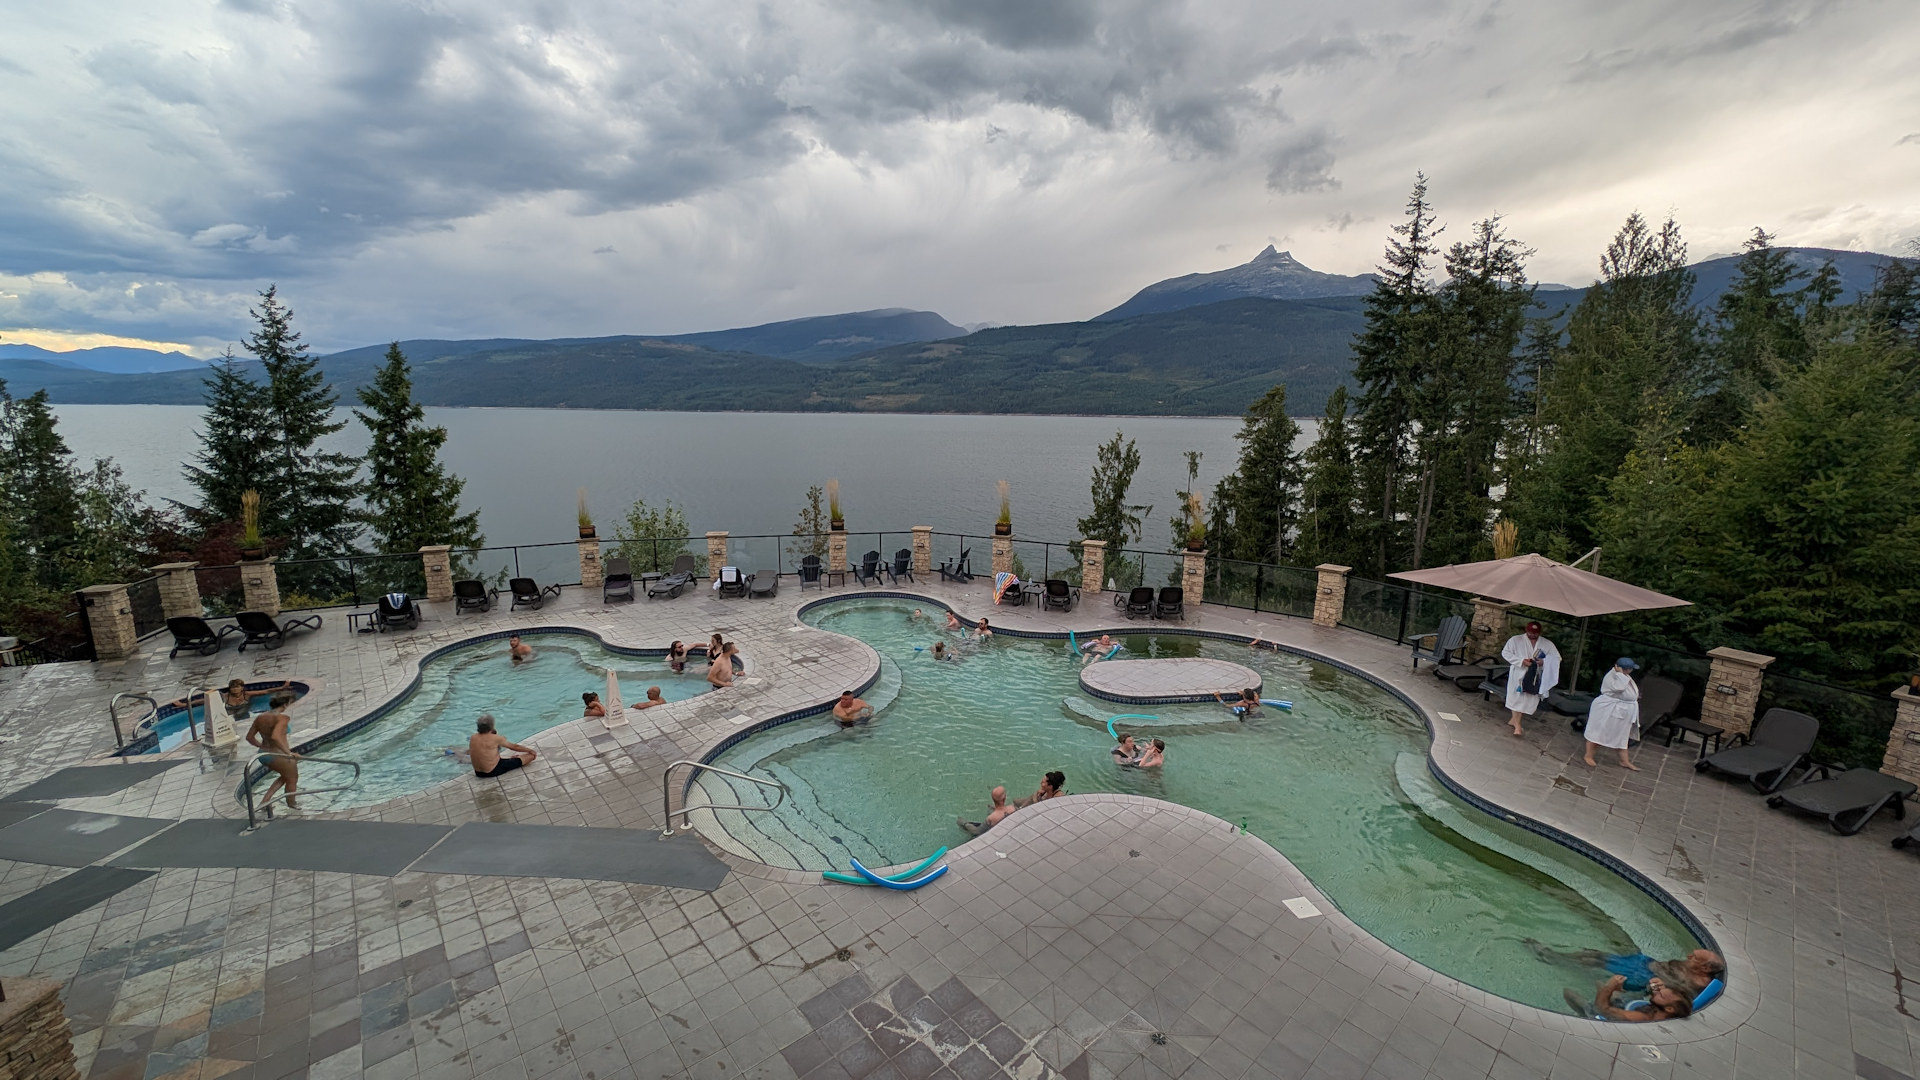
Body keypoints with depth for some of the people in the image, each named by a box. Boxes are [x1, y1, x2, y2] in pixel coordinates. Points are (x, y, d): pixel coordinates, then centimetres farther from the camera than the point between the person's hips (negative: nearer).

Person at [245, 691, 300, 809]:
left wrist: (263, 746, 22)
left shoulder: (260, 717, 3)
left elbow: (249, 737, 12)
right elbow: (275, 736, -37)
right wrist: (289, 753, -34)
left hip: (263, 755, 8)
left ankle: (265, 801, 23)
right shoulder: (282, 718, -23)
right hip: (278, 756, -8)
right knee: (292, 778, 19)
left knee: (285, 776, 29)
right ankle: (291, 803, 37)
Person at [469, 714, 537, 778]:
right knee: (530, 756, -4)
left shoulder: (472, 737, -7)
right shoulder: (495, 738, -21)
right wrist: (530, 750, 7)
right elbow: (514, 747, -7)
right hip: (493, 772, -7)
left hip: (478, 773, 7)